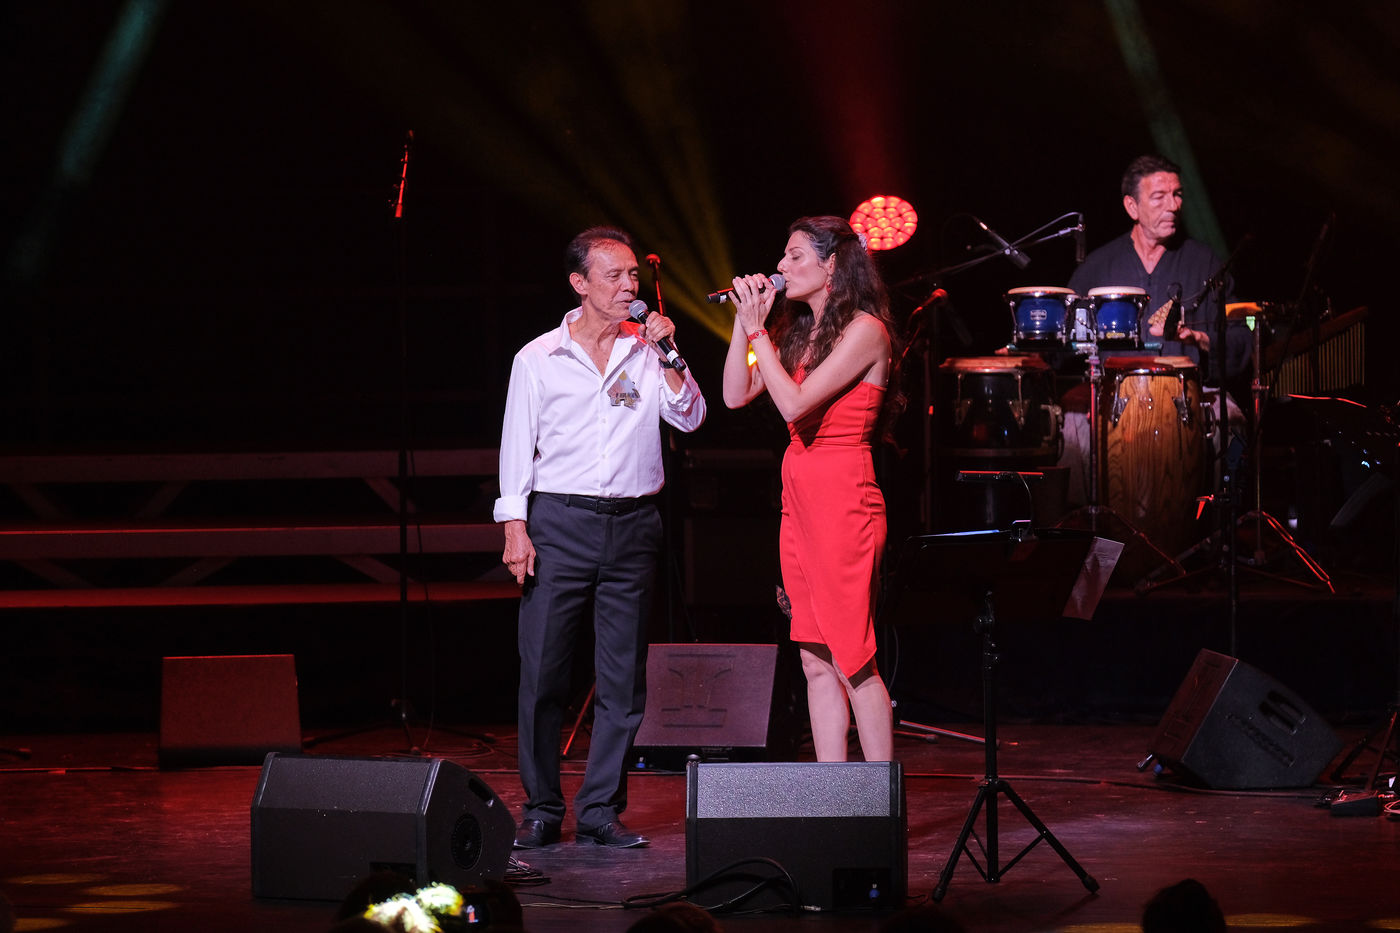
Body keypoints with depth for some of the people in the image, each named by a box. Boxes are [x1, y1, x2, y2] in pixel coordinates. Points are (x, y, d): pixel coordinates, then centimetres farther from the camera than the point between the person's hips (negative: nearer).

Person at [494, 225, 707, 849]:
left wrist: (667, 357, -10)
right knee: (541, 673, -3)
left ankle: (602, 810, 9)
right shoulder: (538, 359, 4)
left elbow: (690, 418, 1)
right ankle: (542, 810, 7)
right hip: (559, 522, -2)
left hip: (632, 524, 2)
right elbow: (517, 446, 5)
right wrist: (515, 528, -3)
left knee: (623, 677, 2)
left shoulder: (647, 350, 9)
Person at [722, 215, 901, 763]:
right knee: (817, 662, 7)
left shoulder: (864, 329, -9)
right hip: (799, 499, 8)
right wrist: (744, 323, 4)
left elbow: (794, 404, -18)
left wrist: (757, 330, -13)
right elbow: (737, 394, 11)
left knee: (853, 661, -7)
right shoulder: (798, 329, 16)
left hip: (844, 501, -8)